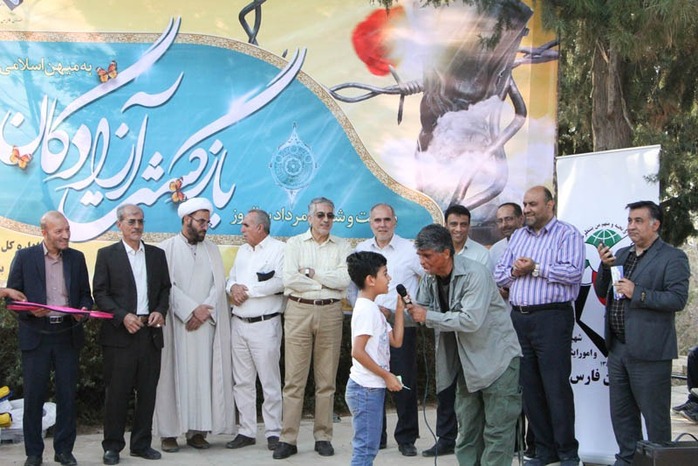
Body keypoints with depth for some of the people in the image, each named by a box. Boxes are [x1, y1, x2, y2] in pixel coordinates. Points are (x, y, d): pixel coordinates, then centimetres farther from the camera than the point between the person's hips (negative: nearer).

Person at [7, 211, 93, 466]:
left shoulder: (77, 258, 9)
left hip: (68, 334, 2)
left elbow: (85, 294, 14)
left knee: (67, 395, 5)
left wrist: (84, 309, -8)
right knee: (34, 395, 2)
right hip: (36, 336, -2)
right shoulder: (24, 257, 1)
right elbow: (12, 295, 1)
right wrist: (31, 310, -17)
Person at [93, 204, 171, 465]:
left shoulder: (157, 254, 13)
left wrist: (161, 311, -4)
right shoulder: (107, 255, 2)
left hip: (150, 332, 4)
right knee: (117, 392, 0)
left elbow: (165, 288, 15)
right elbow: (100, 293, -2)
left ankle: (141, 444, 17)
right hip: (119, 333, -3)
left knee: (147, 391, 7)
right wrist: (123, 316, -14)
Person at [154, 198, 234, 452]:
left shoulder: (212, 249, 13)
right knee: (174, 375, -2)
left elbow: (219, 285, 6)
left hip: (206, 324, 4)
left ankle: (197, 430, 6)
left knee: (203, 375, 1)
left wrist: (204, 311, -9)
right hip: (176, 323, -3)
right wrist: (192, 310, -14)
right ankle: (169, 432, 2)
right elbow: (167, 286, -7)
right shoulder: (167, 248, 1)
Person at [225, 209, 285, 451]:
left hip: (265, 324, -7)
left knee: (270, 382, -1)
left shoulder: (279, 249, -6)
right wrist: (233, 287, -5)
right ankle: (246, 431, 18)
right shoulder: (242, 250, 19)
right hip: (239, 323, 7)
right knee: (242, 382, 10)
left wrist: (247, 290, -12)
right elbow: (231, 278, 19)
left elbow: (279, 282, -18)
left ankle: (273, 432, 7)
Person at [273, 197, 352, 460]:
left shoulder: (342, 247, 8)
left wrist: (312, 273, -7)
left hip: (330, 313, 1)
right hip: (299, 312, -1)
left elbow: (344, 280, -7)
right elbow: (289, 279, -8)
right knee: (294, 379, -1)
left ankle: (323, 437, 15)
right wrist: (326, 282, -5)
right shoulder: (295, 244, 6)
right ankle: (288, 439, 4)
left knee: (326, 380, 7)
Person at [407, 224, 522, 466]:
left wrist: (428, 316, -27)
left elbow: (471, 320, -32)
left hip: (497, 357, -7)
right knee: (467, 426, 12)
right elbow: (420, 314, 7)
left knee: (497, 429, -4)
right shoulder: (430, 279, 0)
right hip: (467, 360, 8)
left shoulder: (475, 274, -23)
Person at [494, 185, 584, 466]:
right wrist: (515, 271, -6)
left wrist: (535, 268, -12)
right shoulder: (517, 236, 18)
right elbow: (498, 275, 15)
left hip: (552, 317, -6)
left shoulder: (567, 235, -2)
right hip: (519, 318, 7)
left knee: (556, 388, -5)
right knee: (529, 388, 9)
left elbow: (574, 272, -16)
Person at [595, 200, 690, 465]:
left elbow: (678, 300, -17)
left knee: (655, 415, 3)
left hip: (649, 351, -7)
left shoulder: (672, 258, -7)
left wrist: (638, 293, -22)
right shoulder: (621, 255, 14)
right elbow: (602, 292, 16)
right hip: (618, 349, 7)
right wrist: (605, 266, 0)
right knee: (621, 412, 16)